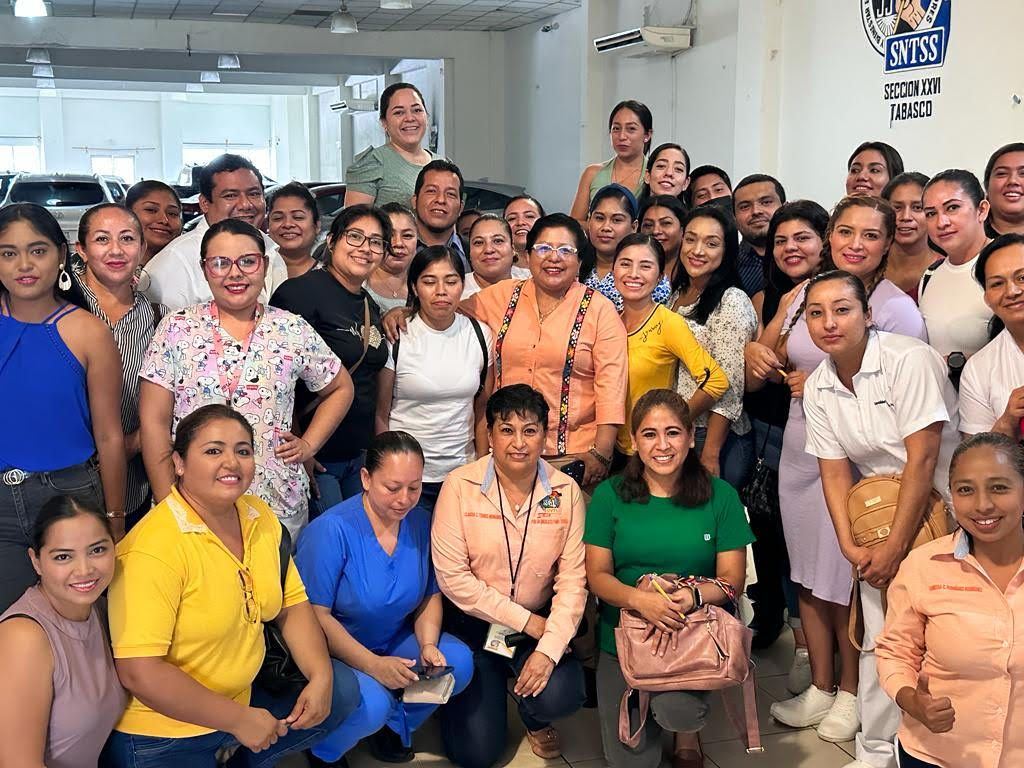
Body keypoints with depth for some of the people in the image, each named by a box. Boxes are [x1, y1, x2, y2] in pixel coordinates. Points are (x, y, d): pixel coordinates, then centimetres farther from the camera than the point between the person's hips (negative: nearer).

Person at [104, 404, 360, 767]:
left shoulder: (261, 516, -2)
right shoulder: (153, 548, -25)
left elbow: (292, 605, 7)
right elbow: (138, 672, -27)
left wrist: (320, 677, -10)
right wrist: (239, 720, -21)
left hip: (244, 695, 7)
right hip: (161, 734, -7)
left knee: (341, 688, 3)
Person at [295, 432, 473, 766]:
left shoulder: (421, 522, -3)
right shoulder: (332, 530, -22)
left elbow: (430, 596, 7)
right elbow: (316, 615, -22)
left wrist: (428, 644, -12)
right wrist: (373, 665, -30)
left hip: (394, 643, 6)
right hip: (333, 653, -6)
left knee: (459, 662, -16)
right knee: (371, 703, -32)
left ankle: (394, 723, 9)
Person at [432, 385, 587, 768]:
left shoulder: (565, 491, -5)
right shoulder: (460, 485, -12)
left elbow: (573, 578, -9)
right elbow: (452, 576, -14)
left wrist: (550, 648, -21)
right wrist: (524, 619, -13)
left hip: (539, 622, 1)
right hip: (473, 624, -1)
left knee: (560, 696, -26)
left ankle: (534, 718, 14)